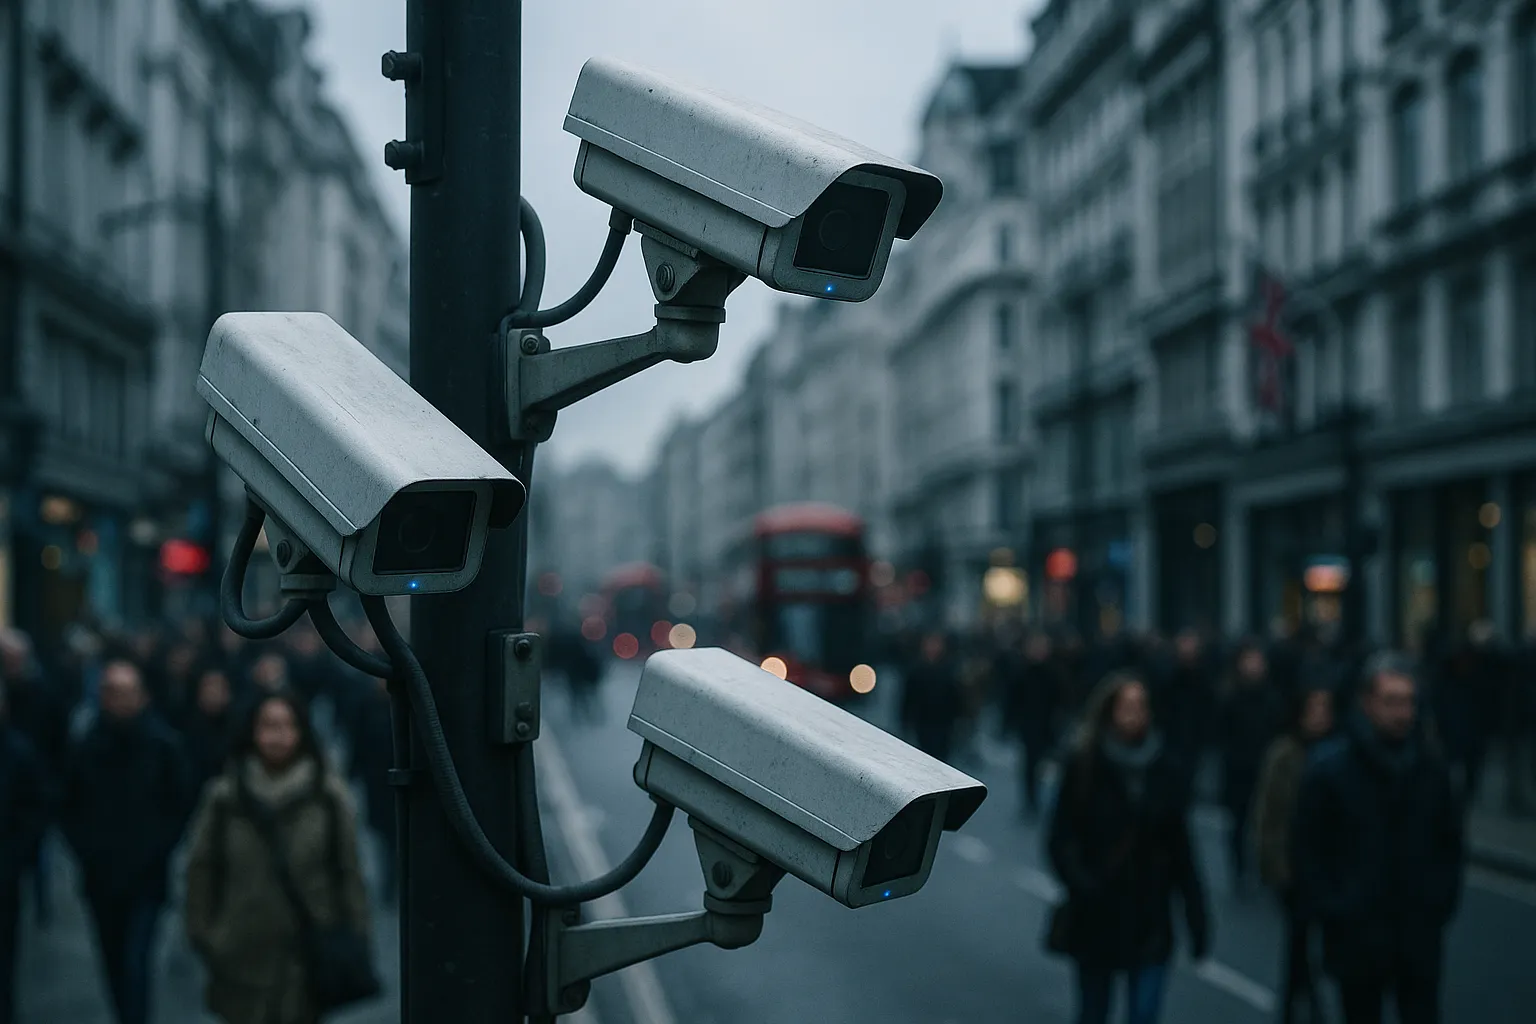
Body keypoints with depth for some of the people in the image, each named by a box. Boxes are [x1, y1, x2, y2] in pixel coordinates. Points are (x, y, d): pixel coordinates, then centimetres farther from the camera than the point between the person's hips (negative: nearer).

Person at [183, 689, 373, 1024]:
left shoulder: (329, 795, -3)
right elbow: (200, 868, 3)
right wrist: (200, 934, 1)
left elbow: (349, 871, -1)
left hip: (310, 953, 0)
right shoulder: (223, 796, -2)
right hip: (242, 955, 1)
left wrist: (356, 943, -2)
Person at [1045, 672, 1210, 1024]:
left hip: (1150, 918, 0)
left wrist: (1197, 916, -2)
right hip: (1096, 917, 0)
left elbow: (1181, 848, 0)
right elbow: (1060, 839, -7)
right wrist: (1083, 886, -23)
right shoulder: (1084, 766, -7)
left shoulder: (1165, 768, -3)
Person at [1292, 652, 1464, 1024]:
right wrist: (1330, 910, -9)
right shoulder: (1329, 766, -8)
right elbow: (1307, 849, -4)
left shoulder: (1431, 764, 2)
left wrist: (1443, 901, 4)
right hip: (1357, 934, -2)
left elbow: (1451, 840, 13)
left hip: (1419, 934, 2)